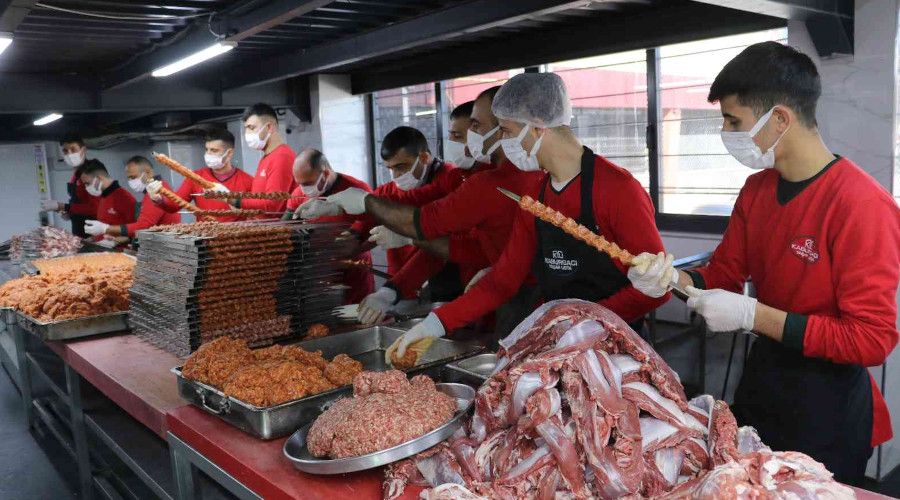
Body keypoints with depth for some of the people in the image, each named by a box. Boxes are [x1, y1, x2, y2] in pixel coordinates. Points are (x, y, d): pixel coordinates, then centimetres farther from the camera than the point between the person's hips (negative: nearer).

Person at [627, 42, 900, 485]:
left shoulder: (861, 204, -22)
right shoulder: (756, 189, 1)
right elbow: (724, 273, 9)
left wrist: (752, 314, -26)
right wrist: (672, 278, -12)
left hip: (826, 405, -7)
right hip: (760, 380, 7)